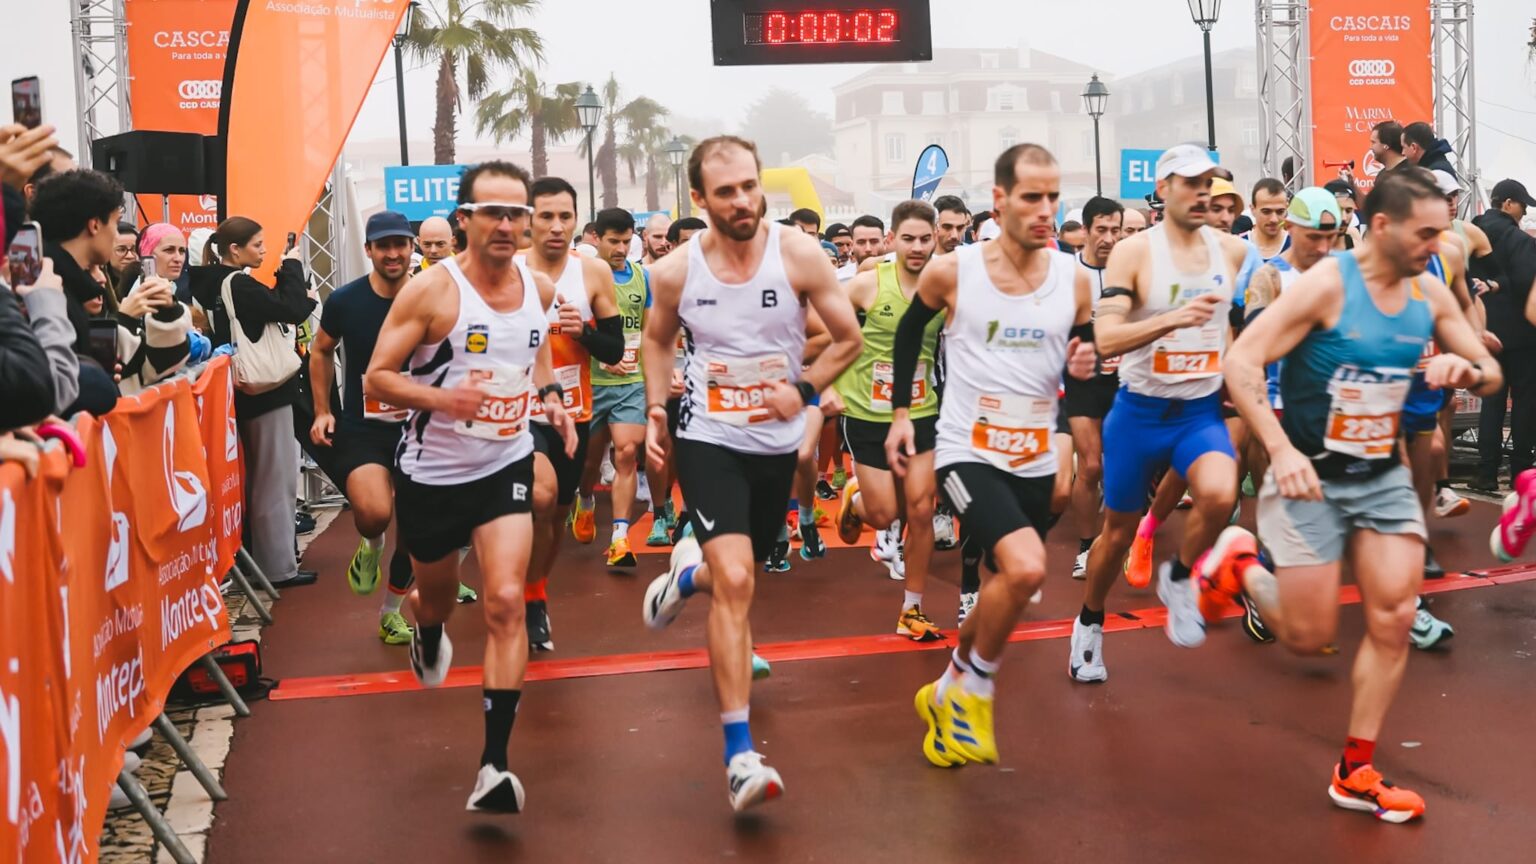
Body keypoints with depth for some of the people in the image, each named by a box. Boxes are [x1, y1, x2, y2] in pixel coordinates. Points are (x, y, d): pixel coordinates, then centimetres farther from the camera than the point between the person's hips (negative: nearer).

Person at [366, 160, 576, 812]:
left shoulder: (541, 288, -2)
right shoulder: (431, 291, -16)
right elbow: (377, 378, -14)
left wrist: (549, 394, 2)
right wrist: (440, 398, -32)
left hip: (505, 465, 2)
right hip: (431, 471, -1)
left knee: (505, 601, -14)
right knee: (438, 594, 19)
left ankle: (494, 764, -10)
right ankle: (428, 634, 60)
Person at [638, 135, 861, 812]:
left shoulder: (800, 256, -13)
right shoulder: (675, 272, -9)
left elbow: (848, 339, -2)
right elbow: (658, 340, 11)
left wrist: (803, 391, -15)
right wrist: (655, 412, 2)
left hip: (777, 443, 2)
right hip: (707, 438, -2)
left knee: (740, 572, 20)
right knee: (735, 583, -19)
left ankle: (689, 572, 59)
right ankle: (740, 754, -12)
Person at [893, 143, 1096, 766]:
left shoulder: (1074, 279, -3)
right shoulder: (950, 272, -9)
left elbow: (1083, 354, 11)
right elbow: (909, 331, 10)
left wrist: (1084, 366, -12)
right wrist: (901, 413, 10)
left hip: (1036, 461, 5)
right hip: (968, 453, -5)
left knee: (1008, 583, 14)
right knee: (1026, 568, -26)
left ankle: (950, 691, 40)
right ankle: (976, 687, 0)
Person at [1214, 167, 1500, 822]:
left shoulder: (1430, 294, 0)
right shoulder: (1326, 284, -19)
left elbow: (1491, 373, 10)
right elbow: (1241, 363, -23)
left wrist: (1465, 370, -15)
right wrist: (1281, 450, -33)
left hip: (1384, 476, 6)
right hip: (1312, 476, -5)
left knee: (1393, 622, -2)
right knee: (1308, 638, -1)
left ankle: (1356, 774, 11)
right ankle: (1238, 562, 29)